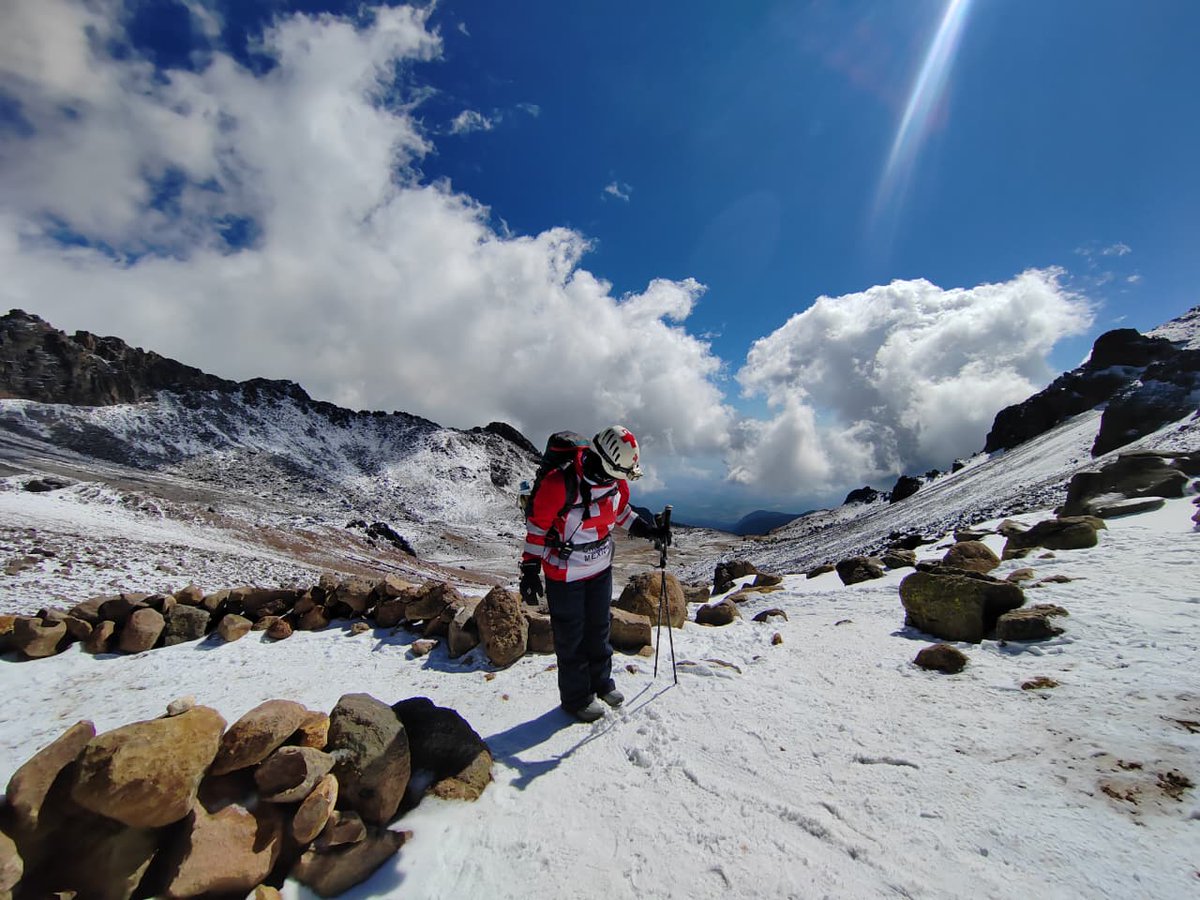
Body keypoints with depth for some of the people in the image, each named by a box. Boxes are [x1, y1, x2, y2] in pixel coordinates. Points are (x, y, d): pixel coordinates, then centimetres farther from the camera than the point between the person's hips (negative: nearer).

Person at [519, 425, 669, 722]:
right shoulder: (560, 484, -30)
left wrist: (645, 529, -1)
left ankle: (601, 682, 46)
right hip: (565, 575, -6)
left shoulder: (615, 481, -10)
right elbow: (537, 525, -19)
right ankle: (576, 698, 34)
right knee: (571, 638, 11)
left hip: (601, 568, 6)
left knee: (599, 629, 23)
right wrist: (530, 570, -16)